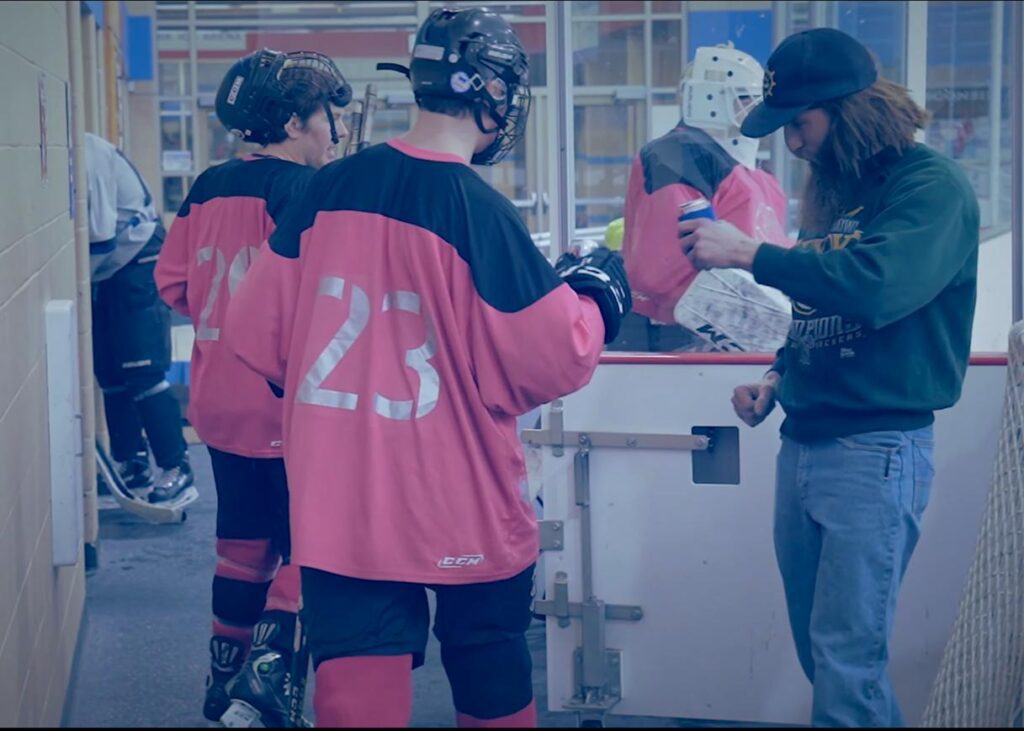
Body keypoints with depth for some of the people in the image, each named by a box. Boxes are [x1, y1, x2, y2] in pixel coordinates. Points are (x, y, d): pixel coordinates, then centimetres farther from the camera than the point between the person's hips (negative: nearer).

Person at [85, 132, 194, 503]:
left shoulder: (88, 156, -21)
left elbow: (101, 239, -21)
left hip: (136, 261, -9)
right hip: (103, 272, 9)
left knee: (142, 374, -10)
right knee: (110, 375, 9)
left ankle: (178, 471, -4)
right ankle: (131, 469, 17)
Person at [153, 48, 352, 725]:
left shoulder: (209, 187, 6)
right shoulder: (305, 192, -16)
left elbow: (173, 283, 10)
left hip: (221, 402, 7)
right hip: (290, 402, -7)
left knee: (244, 542, 19)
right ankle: (268, 664, -8)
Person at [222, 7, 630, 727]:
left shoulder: (329, 189, -2)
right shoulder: (481, 213, -15)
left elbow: (258, 329, 6)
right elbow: (556, 359, -12)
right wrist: (596, 292, 7)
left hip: (338, 503, 3)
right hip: (463, 507, -3)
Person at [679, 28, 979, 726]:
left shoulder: (931, 184, -11)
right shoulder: (832, 190, 15)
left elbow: (879, 284, -28)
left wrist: (749, 254, -22)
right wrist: (779, 375, 6)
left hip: (875, 450, -8)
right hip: (804, 443, 8)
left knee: (847, 660, -7)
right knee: (818, 649, 13)